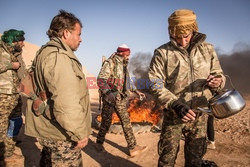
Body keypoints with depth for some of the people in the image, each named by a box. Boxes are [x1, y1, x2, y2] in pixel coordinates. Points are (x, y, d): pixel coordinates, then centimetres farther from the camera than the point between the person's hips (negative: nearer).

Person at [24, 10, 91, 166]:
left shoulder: (45, 52, 14)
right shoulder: (58, 56, -21)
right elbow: (66, 102, -29)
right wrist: (79, 133, -21)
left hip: (47, 130, 10)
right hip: (62, 135, -10)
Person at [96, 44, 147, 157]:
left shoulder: (123, 65, 14)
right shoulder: (110, 63, -10)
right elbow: (100, 80, -23)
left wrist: (136, 91, 16)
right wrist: (108, 92, -38)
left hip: (121, 99, 7)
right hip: (109, 98, -7)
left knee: (126, 121, 4)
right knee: (106, 122, 5)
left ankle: (132, 148, 10)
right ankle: (99, 142, 29)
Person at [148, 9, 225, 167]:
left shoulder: (208, 49, 2)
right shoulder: (162, 53, -8)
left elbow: (219, 74, 11)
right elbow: (156, 84, -11)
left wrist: (218, 81, -14)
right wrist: (176, 105, -23)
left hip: (200, 115, 3)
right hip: (173, 115, -2)